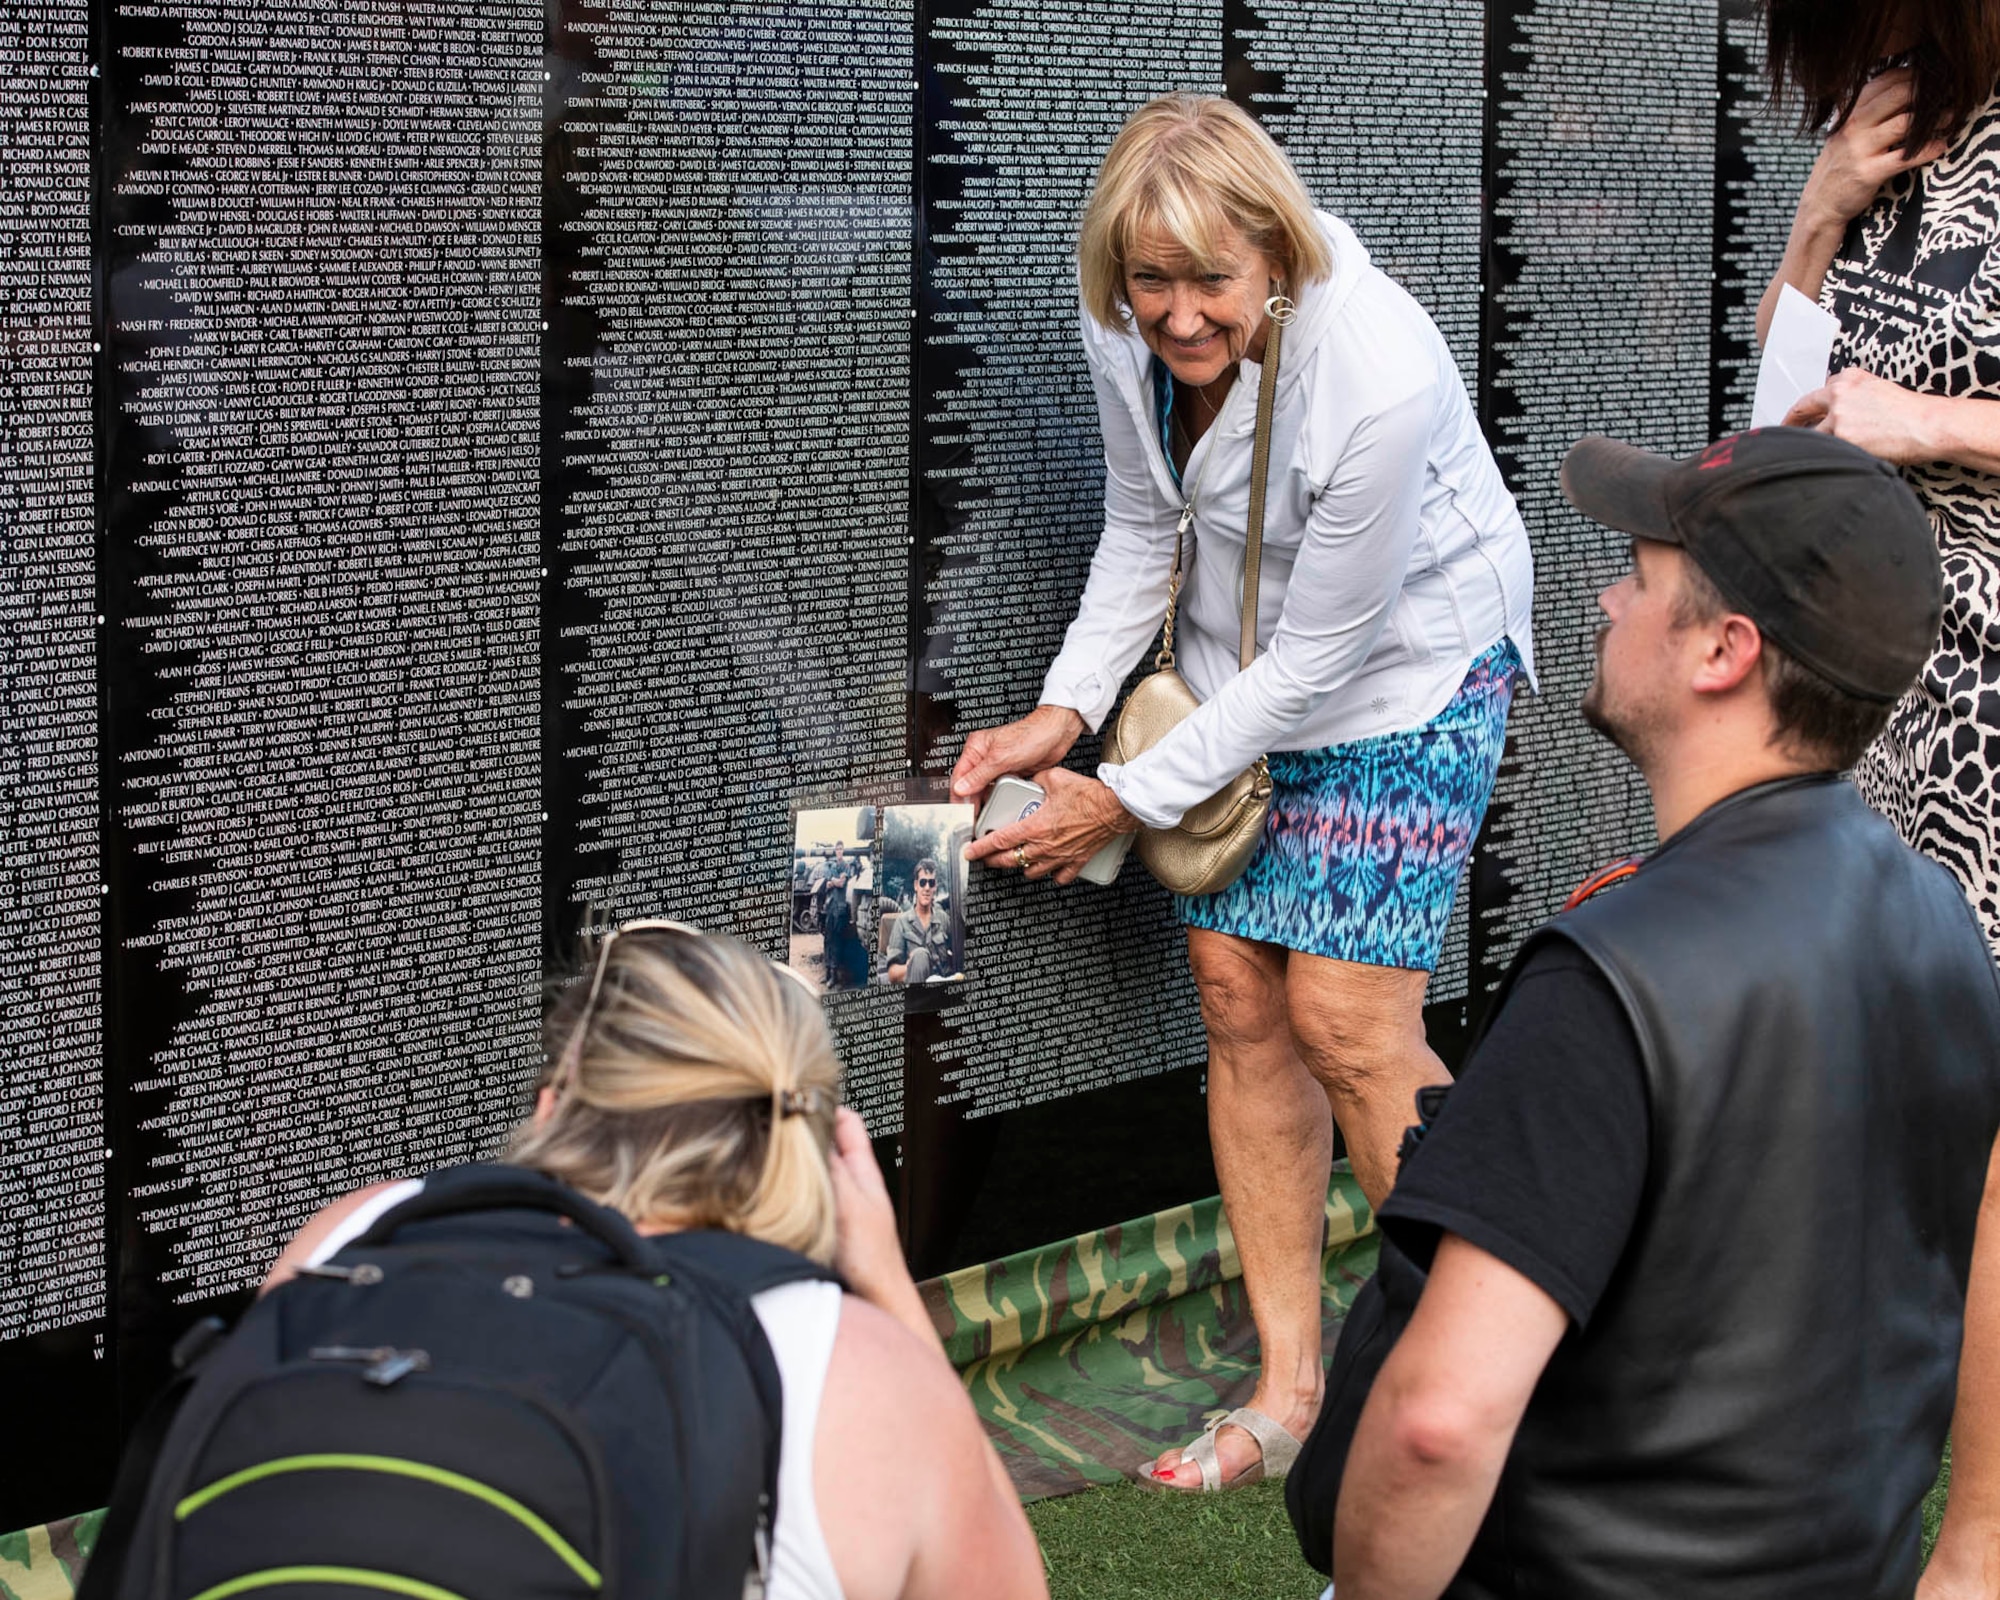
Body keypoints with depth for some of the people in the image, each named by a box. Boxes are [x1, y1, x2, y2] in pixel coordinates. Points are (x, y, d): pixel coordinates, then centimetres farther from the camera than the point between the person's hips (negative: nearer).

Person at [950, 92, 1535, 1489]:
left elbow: (1318, 654, -25)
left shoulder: (1379, 375, -34)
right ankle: (1290, 1387, 10)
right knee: (1234, 986, 2)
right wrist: (1064, 715, -9)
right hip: (1246, 663, 6)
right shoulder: (1126, 328, -15)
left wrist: (1125, 800, -20)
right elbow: (1142, 527, 3)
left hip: (1408, 664, -6)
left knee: (1345, 1016, -12)